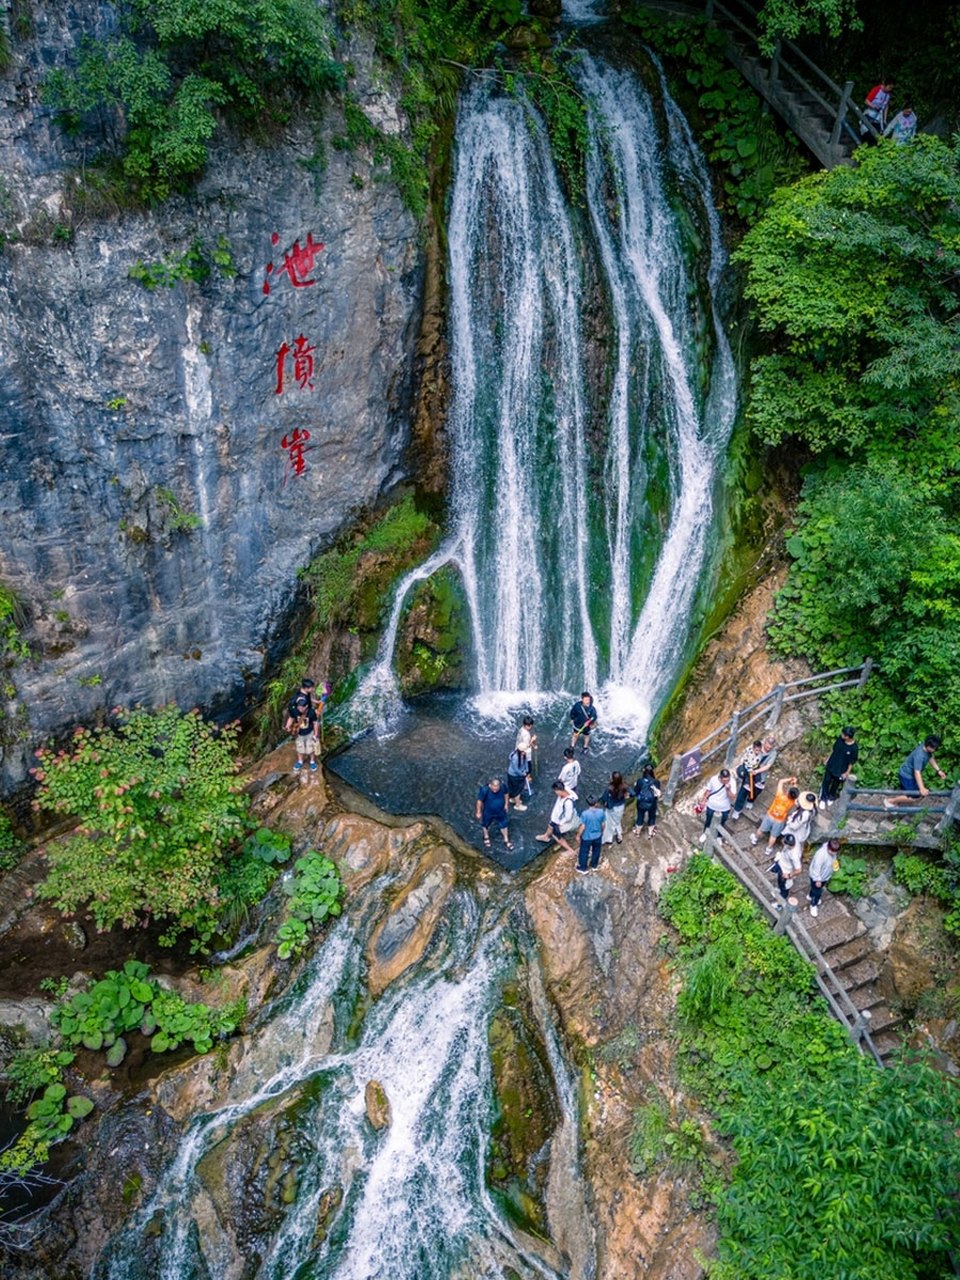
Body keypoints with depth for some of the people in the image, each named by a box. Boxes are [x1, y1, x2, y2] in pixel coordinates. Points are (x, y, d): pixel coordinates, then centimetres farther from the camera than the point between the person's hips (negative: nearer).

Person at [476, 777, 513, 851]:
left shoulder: (503, 786, -28)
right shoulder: (485, 790, -37)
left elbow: (505, 794, -4)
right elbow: (480, 801, -22)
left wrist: (506, 804, 5)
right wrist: (479, 812, -11)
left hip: (500, 812, 2)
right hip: (488, 812, -2)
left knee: (504, 825, 20)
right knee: (486, 825, 25)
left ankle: (506, 840, 46)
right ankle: (486, 837, 55)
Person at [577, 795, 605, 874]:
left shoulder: (585, 813, -28)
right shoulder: (601, 812, -18)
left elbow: (583, 827, -21)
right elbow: (603, 824, -6)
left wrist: (579, 836, -5)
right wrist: (602, 831, 15)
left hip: (586, 837, -3)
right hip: (597, 836, 3)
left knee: (584, 852, 19)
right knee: (596, 851, 27)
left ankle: (583, 868, 36)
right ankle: (594, 866, 47)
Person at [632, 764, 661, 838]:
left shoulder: (640, 781, -23)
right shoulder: (656, 782, -23)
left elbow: (635, 793, -14)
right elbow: (658, 794, -20)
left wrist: (635, 786, 3)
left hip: (641, 804, 1)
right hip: (652, 804, -1)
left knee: (640, 817, 25)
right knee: (652, 817, 26)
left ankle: (637, 832, 46)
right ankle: (650, 833, 43)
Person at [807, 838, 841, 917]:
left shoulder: (833, 849, -20)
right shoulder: (821, 855, -43)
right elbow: (816, 868, -30)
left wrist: (835, 863, -7)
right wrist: (818, 880, -21)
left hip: (825, 875, 7)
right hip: (817, 877, -7)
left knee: (816, 889, 32)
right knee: (817, 893, 15)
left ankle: (810, 896, 61)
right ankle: (813, 906, 42)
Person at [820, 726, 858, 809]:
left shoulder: (854, 748, -31)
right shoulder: (840, 738, -18)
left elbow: (852, 762, -16)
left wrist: (847, 773, -8)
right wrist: (828, 758, 11)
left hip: (841, 770, -3)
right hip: (831, 765, 3)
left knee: (835, 784, 22)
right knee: (826, 782, 17)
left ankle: (831, 797, 51)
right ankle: (823, 798, 40)